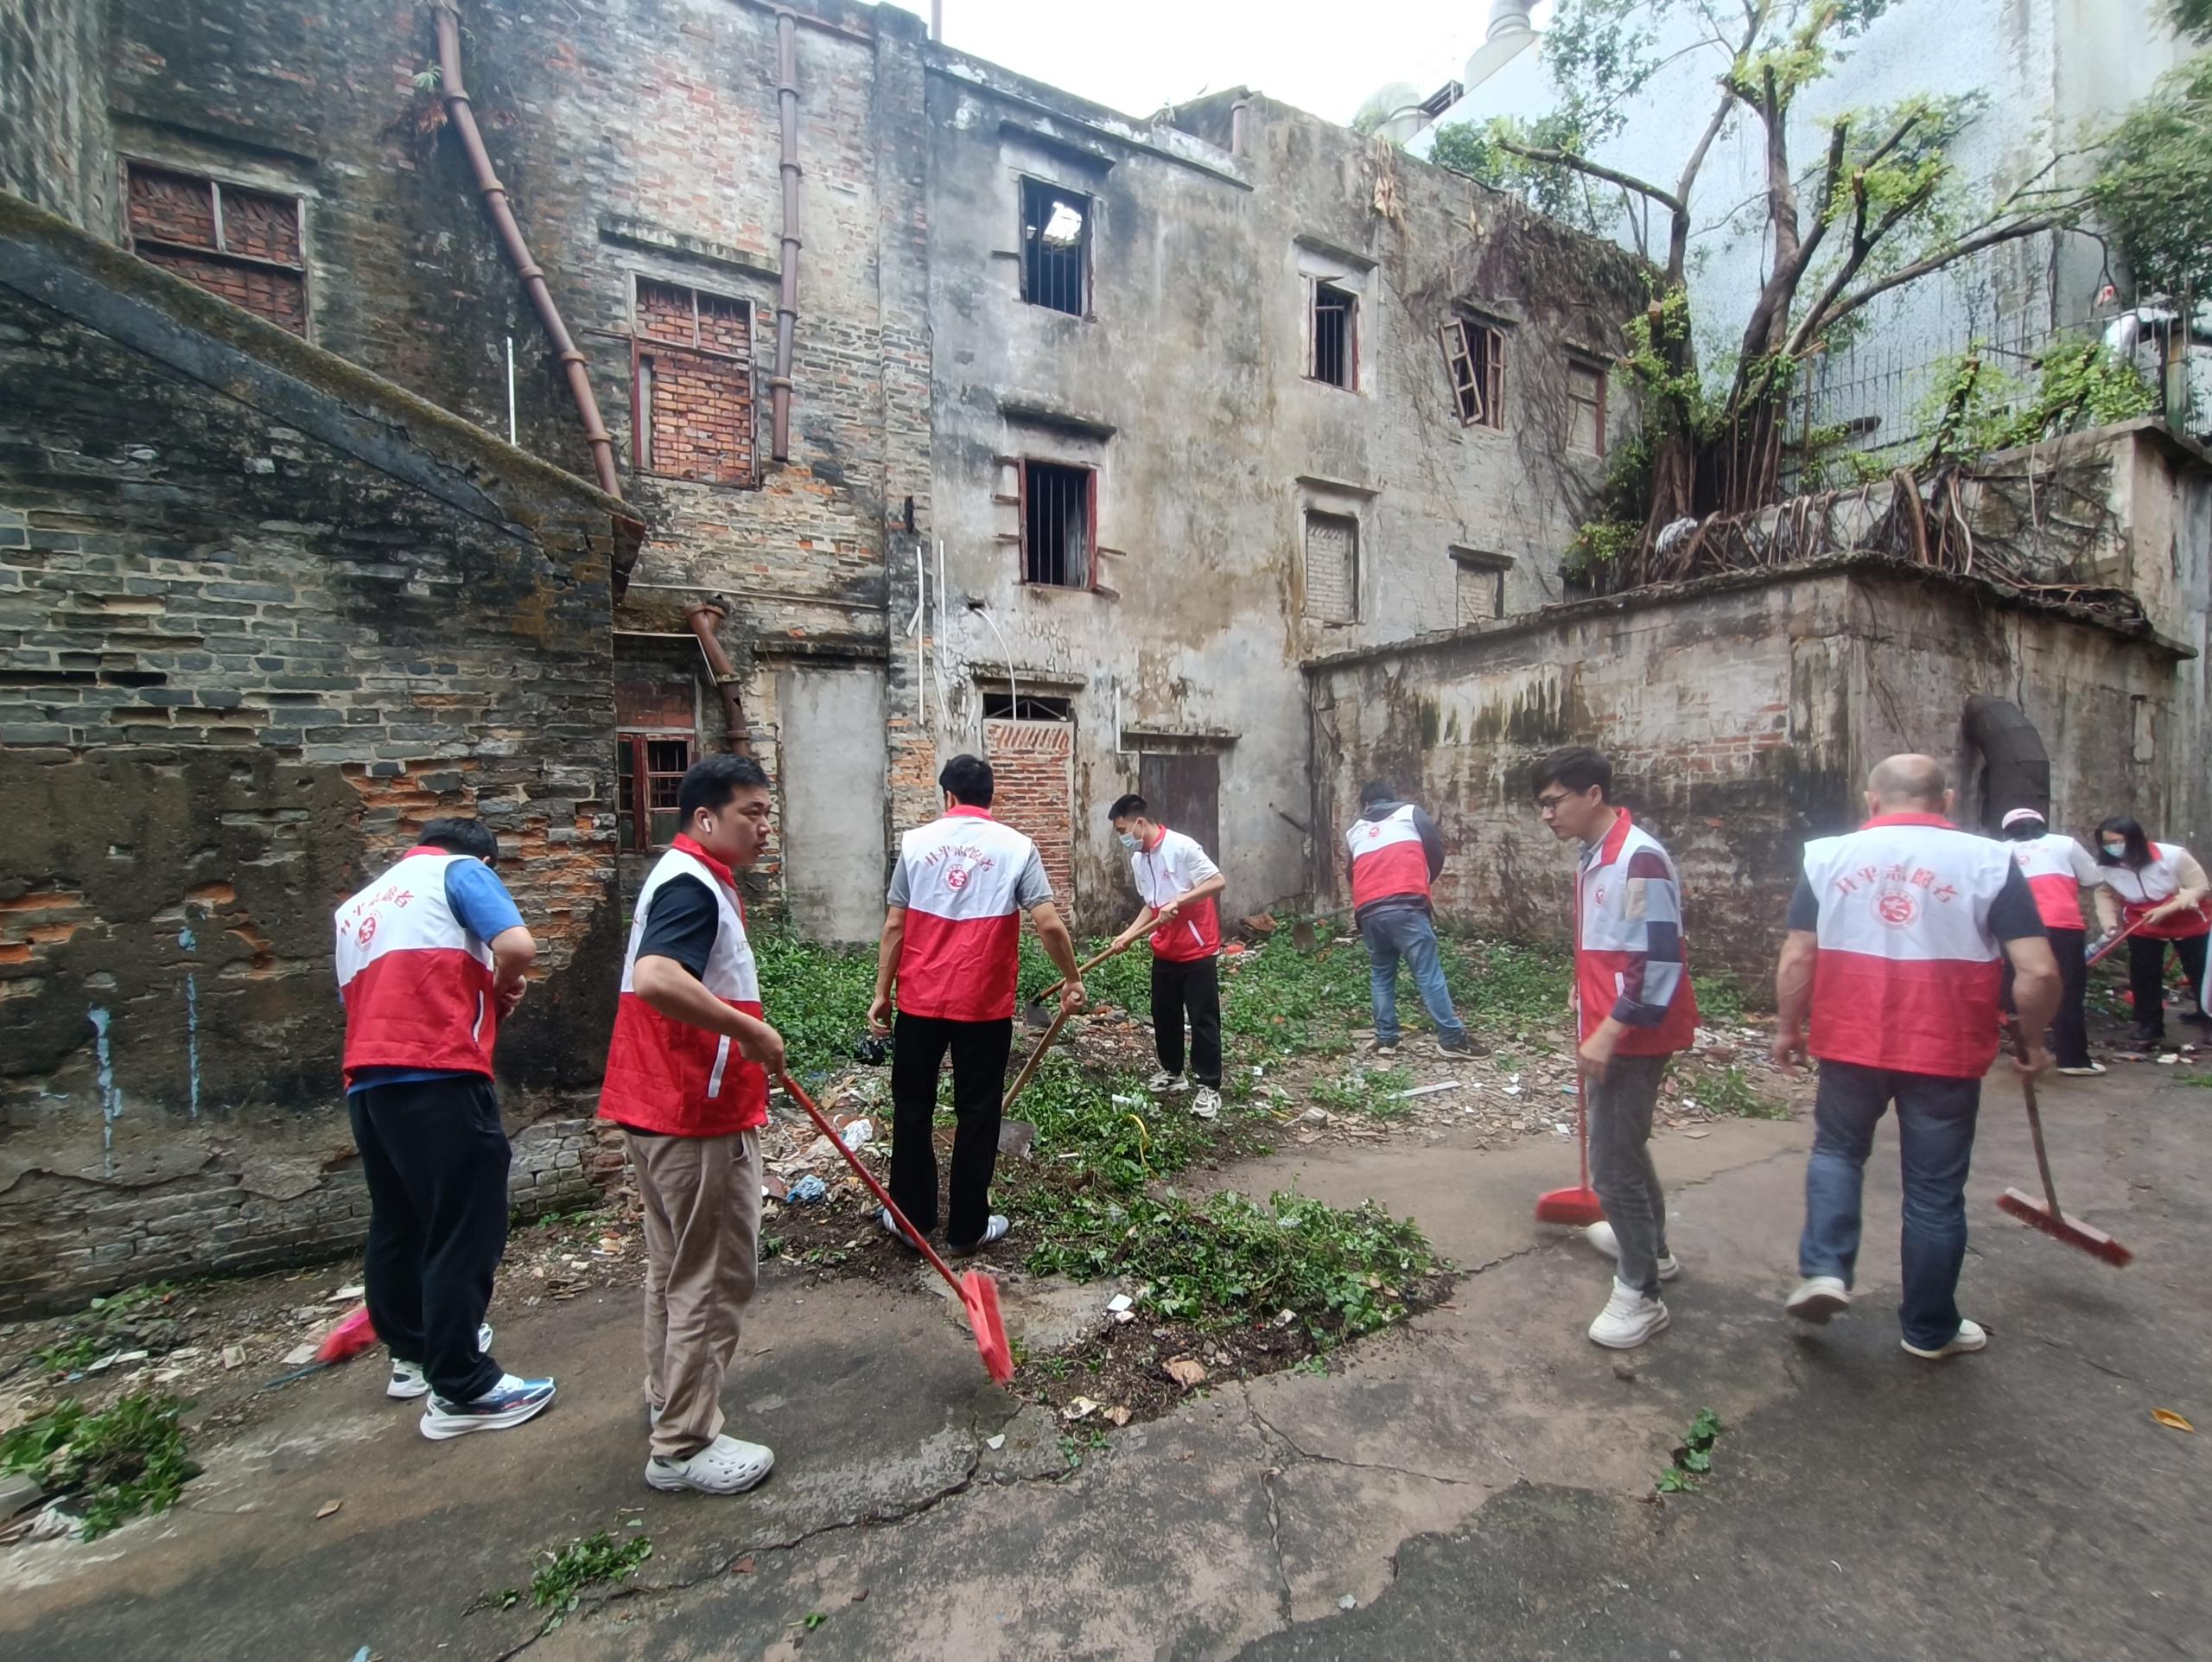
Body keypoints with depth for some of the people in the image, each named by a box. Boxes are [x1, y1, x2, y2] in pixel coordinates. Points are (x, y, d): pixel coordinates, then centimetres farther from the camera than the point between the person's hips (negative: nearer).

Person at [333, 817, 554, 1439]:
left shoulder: (357, 906, 26)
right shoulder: (462, 871, 3)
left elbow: (365, 997, 26)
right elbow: (517, 947, -15)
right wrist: (501, 991, 5)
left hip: (367, 1083, 9)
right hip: (438, 1078, -8)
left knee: (398, 1224, 22)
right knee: (464, 1232, 0)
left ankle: (414, 1352, 38)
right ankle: (460, 1390, 6)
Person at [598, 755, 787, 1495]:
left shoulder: (693, 879, 13)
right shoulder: (693, 885, -21)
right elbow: (654, 980, -38)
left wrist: (747, 1038, 25)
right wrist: (753, 1031, -30)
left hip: (665, 1108, 11)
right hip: (697, 1116, -11)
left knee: (675, 1264, 23)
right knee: (714, 1276, 2)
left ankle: (670, 1397, 40)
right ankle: (684, 1445, 16)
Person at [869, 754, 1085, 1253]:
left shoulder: (917, 841, 0)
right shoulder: (1016, 846, -4)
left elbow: (895, 926, 0)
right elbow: (1049, 924, -10)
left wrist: (882, 993, 7)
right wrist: (1072, 979, 4)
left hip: (920, 1001, 2)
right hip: (985, 1004, -1)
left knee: (913, 1108, 16)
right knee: (977, 1115, 10)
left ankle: (912, 1217, 26)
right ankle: (968, 1227, 19)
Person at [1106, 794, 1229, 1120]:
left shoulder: (1182, 846, -18)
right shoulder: (1137, 860, 6)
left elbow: (1218, 881, -20)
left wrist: (1178, 901, -25)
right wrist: (1129, 934, 1)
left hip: (1198, 950, -7)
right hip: (1165, 952, 8)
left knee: (1204, 1020, 1)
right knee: (1164, 1015, 16)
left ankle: (1209, 1087, 10)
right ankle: (1171, 1072, 33)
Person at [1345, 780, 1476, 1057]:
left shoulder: (1354, 831, 23)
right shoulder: (1410, 812, 15)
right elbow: (1437, 850, 10)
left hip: (1368, 912, 3)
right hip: (1405, 906, -3)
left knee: (1381, 976, 16)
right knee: (1428, 973, -1)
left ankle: (1385, 1039, 16)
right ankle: (1451, 1039, 1)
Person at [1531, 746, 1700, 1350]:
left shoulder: (1639, 859, -21)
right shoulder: (1593, 857, 9)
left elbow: (1661, 959, -25)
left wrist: (1609, 1031, -24)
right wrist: (1585, 990, 16)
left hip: (1632, 1036, -10)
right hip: (1607, 1031, 10)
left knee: (1613, 1162, -4)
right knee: (1623, 1143, 25)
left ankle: (1640, 1294, 12)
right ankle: (1650, 1245, 45)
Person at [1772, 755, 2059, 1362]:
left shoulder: (1828, 855, -2)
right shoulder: (1987, 860, -4)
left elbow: (1796, 961, -4)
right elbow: (2039, 972, -9)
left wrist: (1787, 1028, 9)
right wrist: (2032, 1041, 7)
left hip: (1849, 1042, 0)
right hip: (1946, 1052, 0)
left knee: (1837, 1150, 23)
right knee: (1935, 1191, 13)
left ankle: (1824, 1269, 8)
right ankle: (1930, 1329, 27)